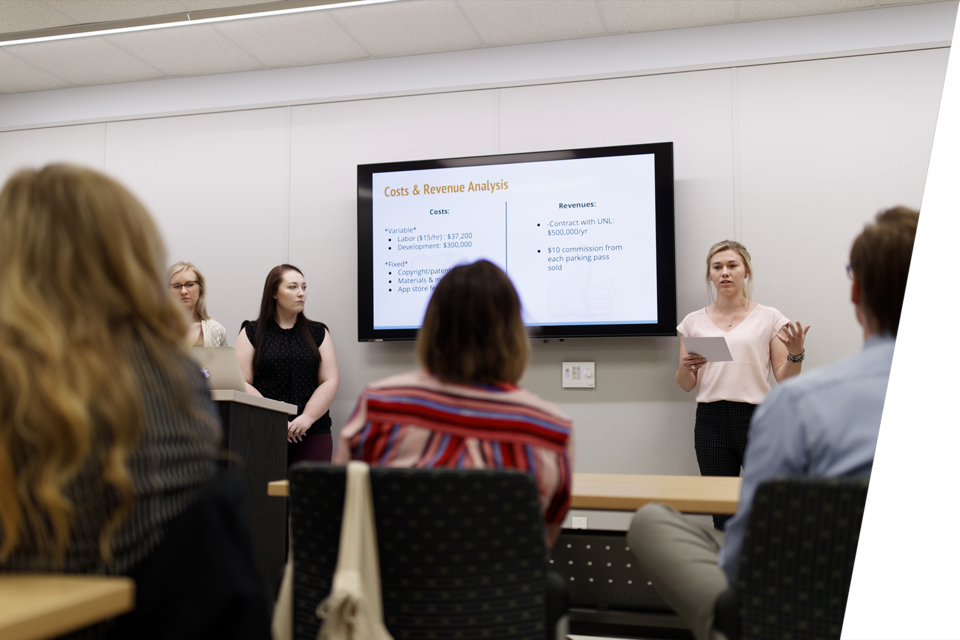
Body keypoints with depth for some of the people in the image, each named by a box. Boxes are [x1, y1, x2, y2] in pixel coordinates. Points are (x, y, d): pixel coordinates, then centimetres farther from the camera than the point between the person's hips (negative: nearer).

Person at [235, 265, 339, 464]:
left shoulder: (318, 333, 14)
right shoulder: (252, 333, 9)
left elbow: (330, 381, 5)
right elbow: (241, 383, -1)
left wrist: (307, 418, -9)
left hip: (313, 432, 1)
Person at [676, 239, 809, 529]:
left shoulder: (769, 318, 5)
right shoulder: (694, 322, 10)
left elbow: (785, 379, 4)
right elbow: (686, 385, 11)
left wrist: (796, 353, -15)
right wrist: (686, 366, -9)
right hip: (711, 421, 2)